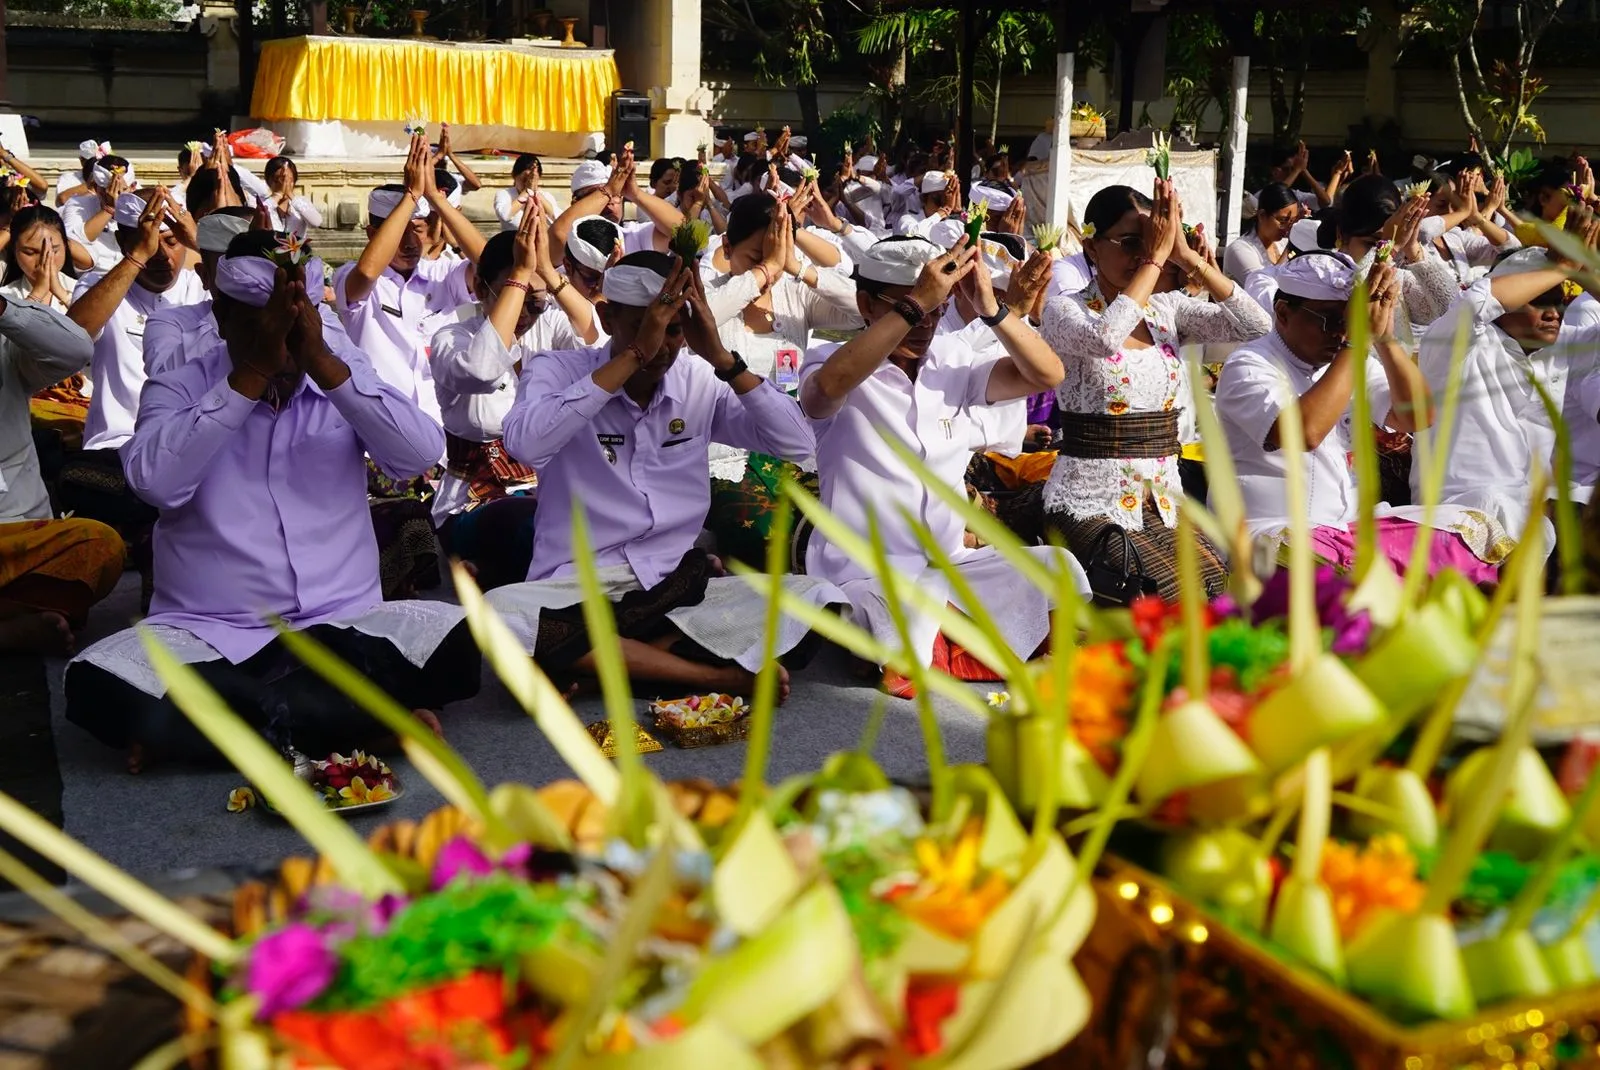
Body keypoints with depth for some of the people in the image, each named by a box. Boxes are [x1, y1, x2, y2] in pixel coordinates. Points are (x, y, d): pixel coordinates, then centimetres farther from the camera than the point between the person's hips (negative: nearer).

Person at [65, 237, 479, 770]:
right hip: (208, 635, -1)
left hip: (343, 627, 2)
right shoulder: (178, 388, 3)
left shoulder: (346, 377, 8)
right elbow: (156, 482, -17)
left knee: (454, 639, -27)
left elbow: (422, 453, -10)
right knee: (99, 684, -31)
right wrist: (252, 372, -17)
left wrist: (321, 361, -16)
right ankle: (371, 720, -24)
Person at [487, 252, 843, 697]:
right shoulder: (557, 371, -2)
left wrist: (720, 357, -12)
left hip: (680, 586, 3)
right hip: (578, 588, -3)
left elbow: (798, 445, -4)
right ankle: (712, 674, -26)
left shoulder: (700, 382, 6)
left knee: (816, 600, -21)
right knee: (500, 615, -37)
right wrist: (633, 355, -24)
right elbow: (525, 444, -25)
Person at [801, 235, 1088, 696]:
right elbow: (827, 389, -33)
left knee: (1058, 567, -14)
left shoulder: (952, 361, 7)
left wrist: (990, 308, -20)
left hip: (952, 566, 6)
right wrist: (912, 305, -35)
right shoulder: (832, 364, -7)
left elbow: (1046, 374, -4)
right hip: (866, 578, -6)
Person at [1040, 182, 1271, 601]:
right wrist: (1156, 257, -19)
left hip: (1164, 502, 5)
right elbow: (1103, 338, -29)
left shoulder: (1169, 309, 9)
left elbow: (1256, 325, -6)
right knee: (1176, 599, -28)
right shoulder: (1064, 310, -4)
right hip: (1091, 505, -5)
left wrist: (1186, 255, -10)